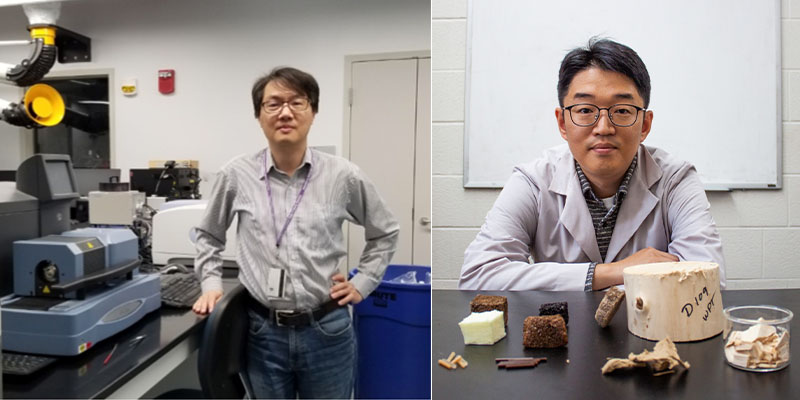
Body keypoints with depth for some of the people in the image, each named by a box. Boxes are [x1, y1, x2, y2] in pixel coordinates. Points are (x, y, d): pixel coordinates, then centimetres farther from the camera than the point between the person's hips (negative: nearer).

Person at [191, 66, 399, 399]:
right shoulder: (236, 175, -4)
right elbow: (208, 235, 15)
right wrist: (211, 284, 4)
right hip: (263, 331, 1)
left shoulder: (344, 176, -6)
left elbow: (385, 233, 11)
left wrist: (362, 284, 4)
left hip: (326, 330, 0)